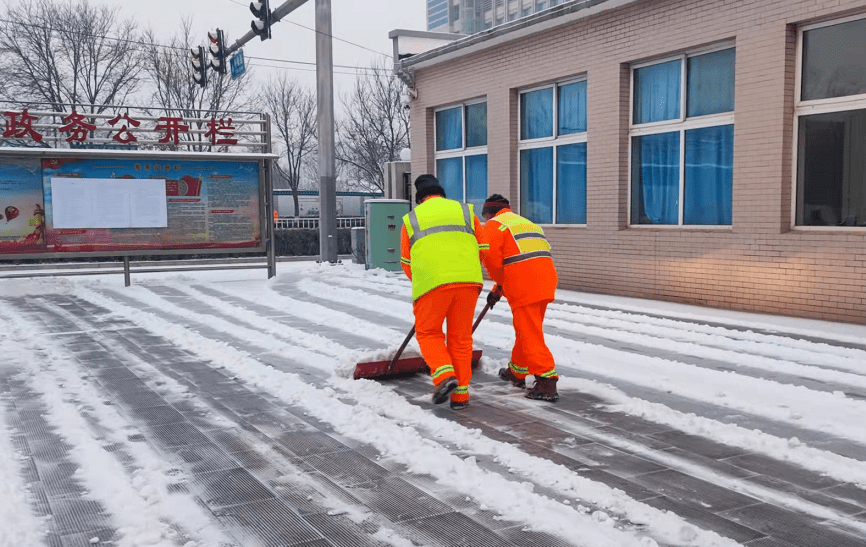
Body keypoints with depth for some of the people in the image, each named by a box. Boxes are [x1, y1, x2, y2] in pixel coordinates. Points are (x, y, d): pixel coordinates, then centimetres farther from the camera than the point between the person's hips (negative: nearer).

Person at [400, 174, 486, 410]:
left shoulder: (411, 219, 18)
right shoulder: (465, 211, 22)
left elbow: (406, 262, 21)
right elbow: (482, 250, 19)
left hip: (431, 281, -2)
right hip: (468, 280, 2)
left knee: (428, 333, 14)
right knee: (461, 337, 12)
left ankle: (444, 375, -8)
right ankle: (460, 393, 14)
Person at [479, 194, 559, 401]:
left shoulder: (493, 226, 3)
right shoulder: (525, 222, 30)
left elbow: (490, 258, -9)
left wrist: (500, 283, 9)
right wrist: (498, 290, 27)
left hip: (524, 287, -9)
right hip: (545, 282, 9)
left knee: (530, 334, -6)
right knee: (525, 328, 21)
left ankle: (546, 382, -11)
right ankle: (517, 372, 35)